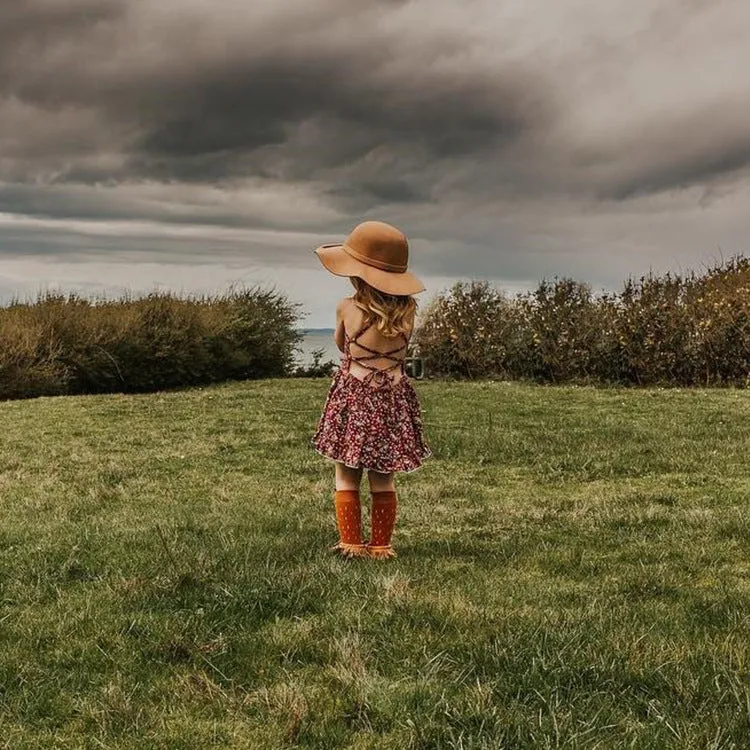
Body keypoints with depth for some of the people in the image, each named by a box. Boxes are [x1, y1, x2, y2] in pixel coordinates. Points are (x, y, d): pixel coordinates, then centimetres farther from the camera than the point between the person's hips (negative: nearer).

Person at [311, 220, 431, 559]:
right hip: (393, 400, 3)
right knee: (384, 480, 12)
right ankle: (381, 546, 17)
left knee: (346, 477, 9)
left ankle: (351, 544, 9)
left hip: (353, 398, -3)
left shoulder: (347, 309, -11)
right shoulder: (407, 310, -6)